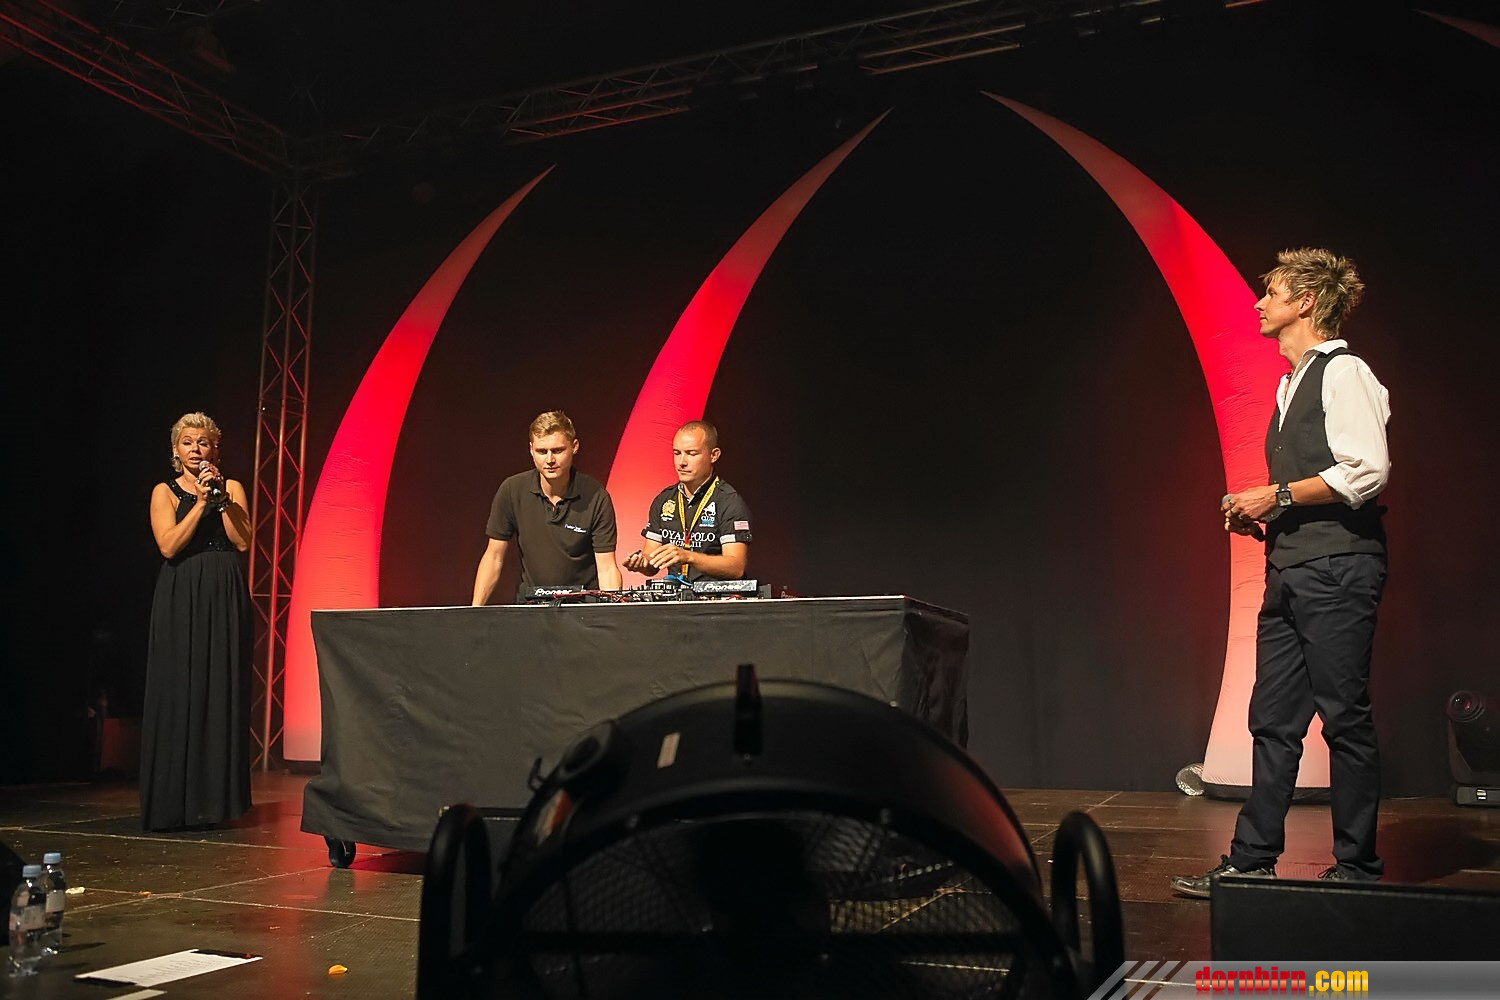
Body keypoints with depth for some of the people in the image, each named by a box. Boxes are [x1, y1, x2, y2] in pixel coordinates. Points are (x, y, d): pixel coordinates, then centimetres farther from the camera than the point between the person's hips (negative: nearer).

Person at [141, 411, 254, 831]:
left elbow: (243, 542, -1)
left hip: (226, 599, 2)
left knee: (223, 693, 0)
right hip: (181, 600, -1)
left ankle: (216, 797, 7)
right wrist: (201, 503, -12)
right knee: (179, 694, -2)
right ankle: (173, 802, 4)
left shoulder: (232, 488, 11)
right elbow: (169, 546, -8)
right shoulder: (165, 492, 6)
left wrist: (223, 500, -9)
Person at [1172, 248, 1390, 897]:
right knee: (1273, 721, 8)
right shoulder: (1292, 383, 21)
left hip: (1337, 569, -9)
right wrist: (1260, 514, 9)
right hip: (1290, 571, 9)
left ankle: (1357, 868, 11)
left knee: (1345, 718, -1)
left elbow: (1367, 471, -17)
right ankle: (1252, 862, 14)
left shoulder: (1343, 372, -6)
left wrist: (1277, 495, -13)